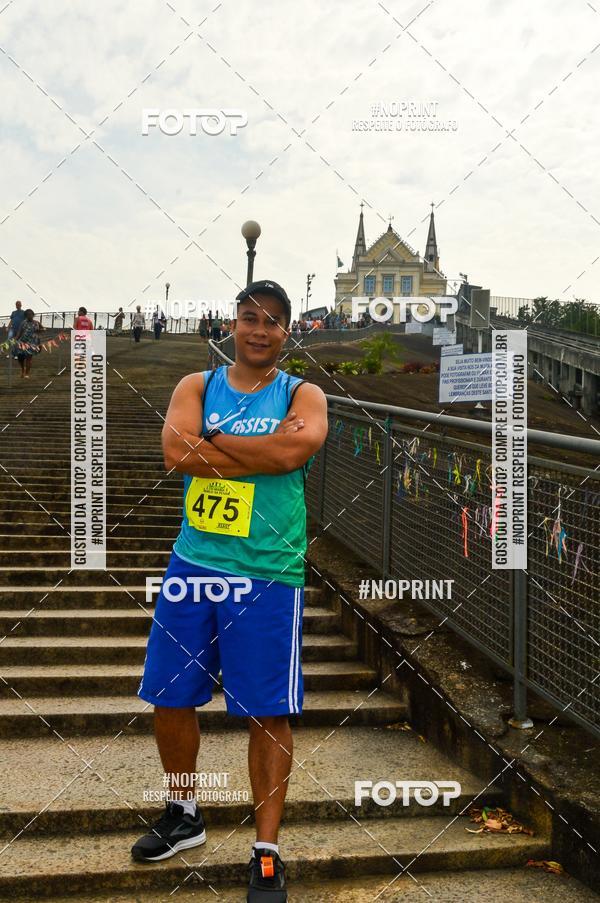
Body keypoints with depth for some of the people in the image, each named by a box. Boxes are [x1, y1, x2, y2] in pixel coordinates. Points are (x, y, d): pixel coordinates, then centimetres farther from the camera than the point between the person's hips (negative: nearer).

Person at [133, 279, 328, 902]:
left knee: (268, 712, 1)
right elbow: (176, 452, -12)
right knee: (169, 699, 13)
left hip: (267, 575, -3)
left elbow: (299, 447, -20)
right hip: (193, 564, 3)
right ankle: (184, 816, 38)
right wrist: (265, 452, -14)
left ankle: (266, 853, 16)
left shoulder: (301, 395, 2)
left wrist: (211, 441, -12)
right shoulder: (197, 386, 7)